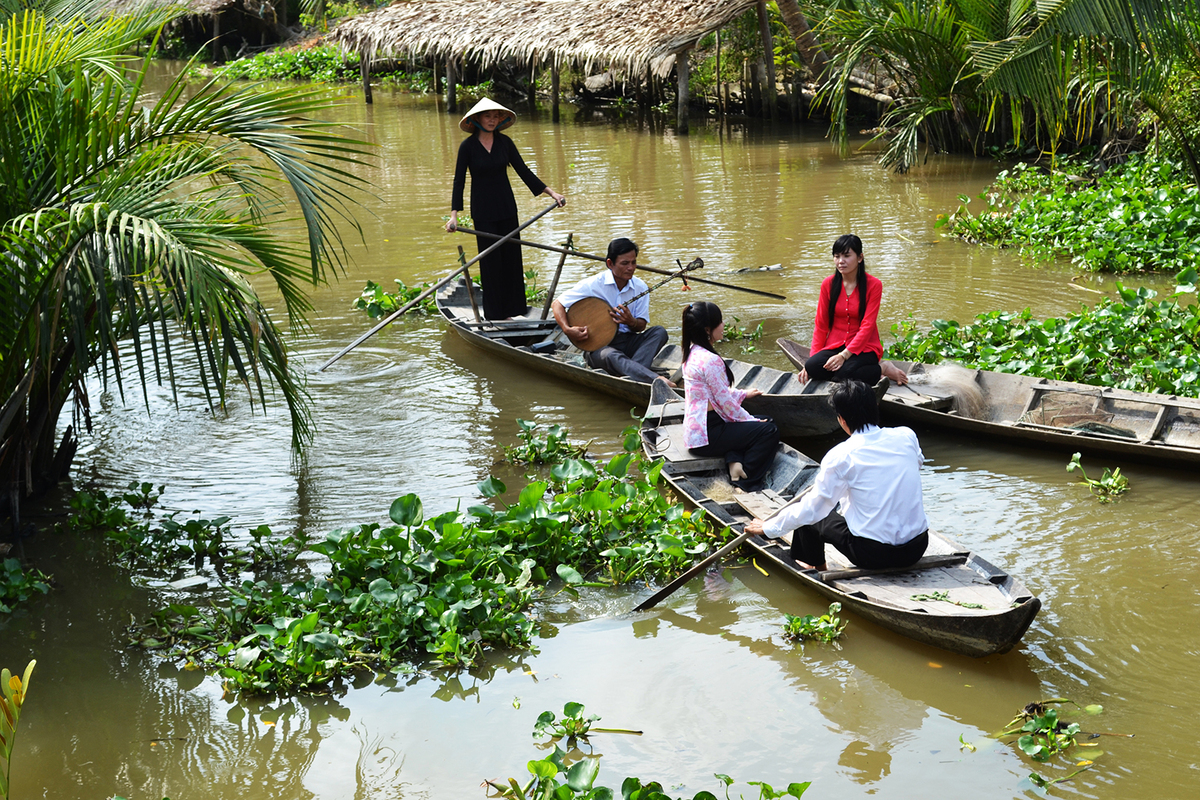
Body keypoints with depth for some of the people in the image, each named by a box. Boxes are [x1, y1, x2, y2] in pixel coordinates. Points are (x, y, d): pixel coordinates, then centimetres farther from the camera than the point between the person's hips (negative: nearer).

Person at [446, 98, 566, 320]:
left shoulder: (505, 142, 0)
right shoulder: (467, 146, -9)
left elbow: (523, 171, 3)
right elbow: (459, 181, -9)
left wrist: (551, 192, -3)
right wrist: (454, 215, -19)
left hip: (506, 206, 4)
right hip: (482, 210, -4)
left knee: (511, 255, 5)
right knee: (490, 259, -1)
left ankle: (509, 309, 15)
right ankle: (494, 313, 8)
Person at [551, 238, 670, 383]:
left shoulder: (640, 287, 2)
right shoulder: (593, 284, -9)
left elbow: (641, 326, 5)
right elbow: (557, 304, -4)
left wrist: (631, 322, -21)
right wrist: (568, 330, -21)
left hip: (628, 342, 5)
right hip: (598, 345, -5)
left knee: (659, 332, -20)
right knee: (611, 356, -39)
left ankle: (629, 374, -38)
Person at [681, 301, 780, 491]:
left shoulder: (692, 353, 8)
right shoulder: (710, 360, -23)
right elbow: (725, 403, -18)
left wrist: (743, 394, 29)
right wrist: (751, 420, -5)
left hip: (695, 430, 10)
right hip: (706, 436, -10)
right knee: (768, 431, -10)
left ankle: (734, 462, 1)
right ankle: (747, 483, -3)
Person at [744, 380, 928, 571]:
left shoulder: (841, 456, -13)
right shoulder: (907, 436, -2)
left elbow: (811, 509, -6)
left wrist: (769, 527, 9)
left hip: (873, 554, -5)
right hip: (917, 548, 5)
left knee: (810, 517, 18)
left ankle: (816, 567, 42)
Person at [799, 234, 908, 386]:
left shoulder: (873, 285, -5)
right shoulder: (828, 284, 5)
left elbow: (867, 326, -11)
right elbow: (821, 326, 7)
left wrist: (844, 355, -22)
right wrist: (813, 357, -6)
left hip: (864, 347, -4)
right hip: (834, 345, 4)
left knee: (844, 373, -36)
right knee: (812, 367, -29)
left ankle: (882, 369, -5)